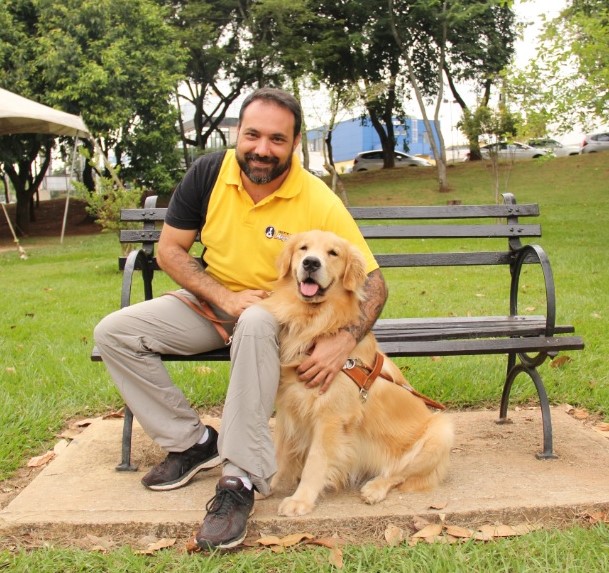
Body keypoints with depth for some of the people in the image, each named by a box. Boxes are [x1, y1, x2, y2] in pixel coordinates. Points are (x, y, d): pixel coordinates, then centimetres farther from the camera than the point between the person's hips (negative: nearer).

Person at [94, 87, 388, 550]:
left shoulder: (320, 203, -22)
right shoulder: (208, 173, -13)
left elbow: (373, 282, -18)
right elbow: (169, 249, -5)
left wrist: (344, 342, -36)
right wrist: (224, 296, -20)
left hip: (280, 313, -4)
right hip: (212, 302, 5)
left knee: (256, 324, -40)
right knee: (114, 332, -10)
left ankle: (240, 480, -31)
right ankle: (192, 441, 1)